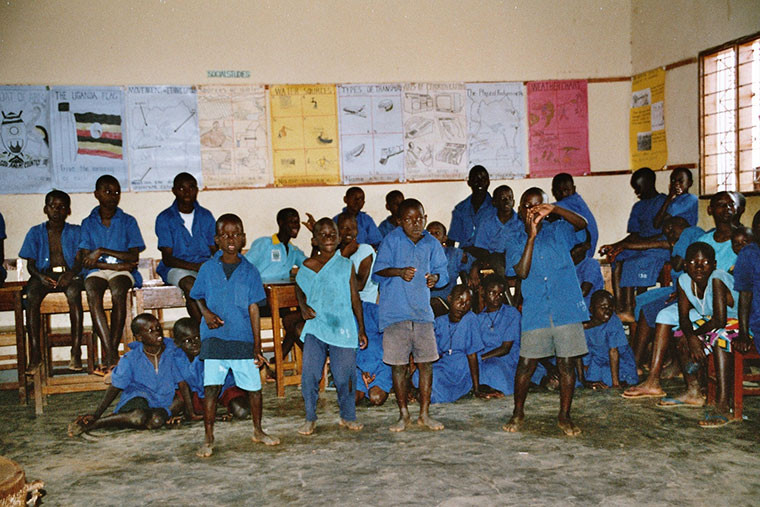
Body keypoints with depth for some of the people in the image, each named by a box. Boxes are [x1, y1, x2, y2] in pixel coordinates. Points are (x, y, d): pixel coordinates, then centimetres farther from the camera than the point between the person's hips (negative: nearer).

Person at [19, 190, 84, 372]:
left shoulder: (75, 232, 11)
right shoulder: (35, 232, 13)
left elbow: (79, 261, 1)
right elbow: (30, 264, 8)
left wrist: (71, 274, -21)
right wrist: (40, 276, -15)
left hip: (69, 274, -1)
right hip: (44, 275, 1)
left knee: (74, 292, -36)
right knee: (31, 295, -32)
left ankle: (76, 352, -36)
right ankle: (35, 354, -31)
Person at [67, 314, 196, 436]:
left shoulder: (171, 354, -4)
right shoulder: (130, 359, -5)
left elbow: (183, 384, -2)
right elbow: (115, 387, 0)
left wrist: (190, 413, -6)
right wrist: (96, 414, -7)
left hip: (161, 403, 3)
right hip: (136, 398, -2)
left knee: (156, 420, -35)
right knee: (138, 417, -39)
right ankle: (92, 424, -24)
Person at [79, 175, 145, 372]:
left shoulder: (128, 221, 10)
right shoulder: (88, 223, 12)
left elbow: (133, 257, -1)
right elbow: (86, 260, 2)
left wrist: (102, 251, -11)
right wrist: (115, 265, -12)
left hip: (123, 270, -1)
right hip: (97, 271, 1)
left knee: (118, 292, -36)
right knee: (92, 293, -34)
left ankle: (112, 353, -31)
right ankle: (111, 355, -38)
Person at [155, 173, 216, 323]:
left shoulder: (206, 216, 13)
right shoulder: (164, 218, 2)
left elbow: (215, 250, 13)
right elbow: (167, 258, -5)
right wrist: (195, 266, -21)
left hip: (205, 265, 3)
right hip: (176, 268, -3)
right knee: (190, 285, -36)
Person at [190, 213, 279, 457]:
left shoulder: (249, 271, 1)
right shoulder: (208, 268, 3)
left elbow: (254, 309, 1)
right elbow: (199, 297, 15)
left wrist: (257, 346, -1)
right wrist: (206, 312, -9)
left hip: (243, 338, 0)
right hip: (214, 337, 0)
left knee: (254, 387, 7)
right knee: (211, 387, -3)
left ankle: (258, 431, 28)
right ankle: (208, 439, 11)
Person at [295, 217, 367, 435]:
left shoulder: (346, 265, 4)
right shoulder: (308, 265, 6)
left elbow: (355, 298, 8)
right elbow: (300, 290, 22)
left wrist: (361, 329, 7)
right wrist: (304, 307, 2)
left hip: (343, 328, -1)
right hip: (315, 328, 1)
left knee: (344, 375, 3)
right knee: (309, 374, -5)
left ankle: (348, 416, 23)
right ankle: (310, 418, 13)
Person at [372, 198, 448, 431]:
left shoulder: (431, 244, 5)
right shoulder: (392, 240, -4)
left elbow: (442, 271, 7)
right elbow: (377, 271, -5)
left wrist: (436, 277, -16)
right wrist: (399, 271, -23)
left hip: (422, 311, 3)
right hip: (395, 312, -2)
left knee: (426, 362, 5)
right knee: (398, 365, 4)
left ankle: (424, 413, 19)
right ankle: (403, 414, 18)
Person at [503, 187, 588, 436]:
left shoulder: (558, 231, 7)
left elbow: (582, 223, -13)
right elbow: (522, 272, -10)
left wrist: (555, 209, -27)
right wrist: (531, 236, -15)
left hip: (566, 308, 0)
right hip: (535, 312, 0)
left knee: (567, 364, 6)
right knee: (526, 364, 3)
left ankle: (565, 416, 20)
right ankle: (518, 413, 22)